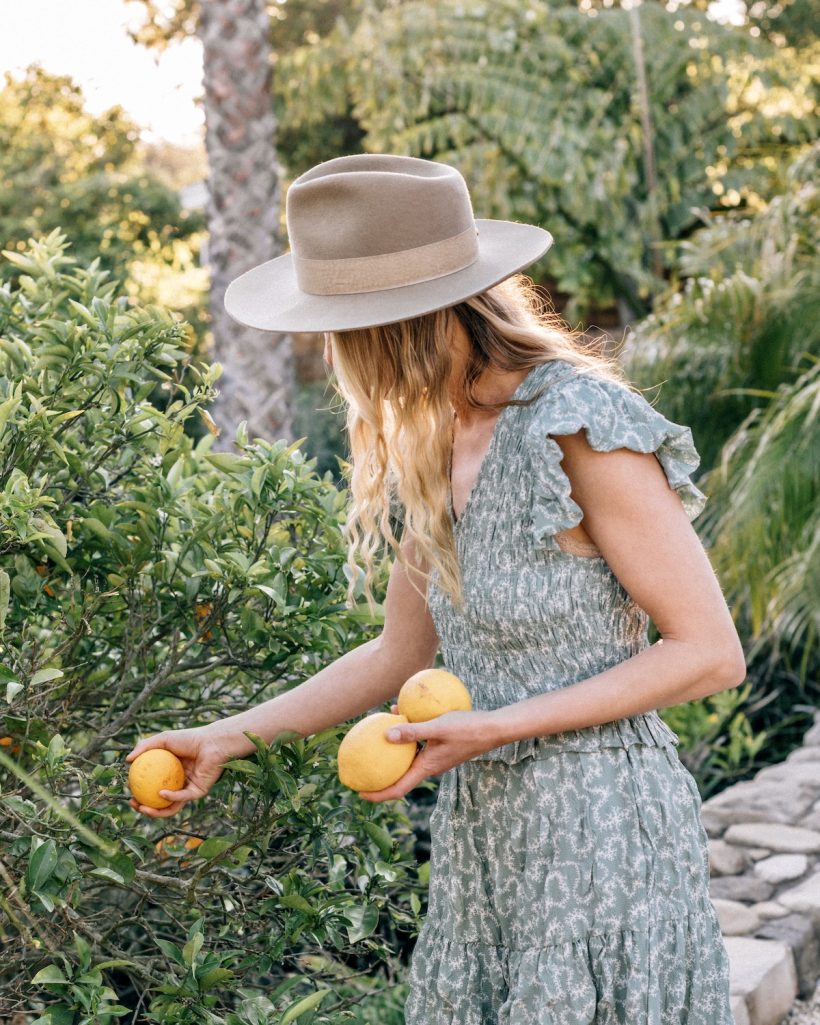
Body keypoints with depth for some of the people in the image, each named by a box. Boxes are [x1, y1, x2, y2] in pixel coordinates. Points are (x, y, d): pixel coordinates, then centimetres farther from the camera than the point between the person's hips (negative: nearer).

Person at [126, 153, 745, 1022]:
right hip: (482, 825, 7)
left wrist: (495, 728, -20)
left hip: (598, 827, -7)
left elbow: (711, 652, -17)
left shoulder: (583, 428, -20)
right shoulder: (433, 439, 4)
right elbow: (401, 654, 12)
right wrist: (227, 737, 6)